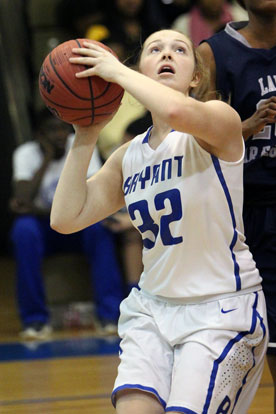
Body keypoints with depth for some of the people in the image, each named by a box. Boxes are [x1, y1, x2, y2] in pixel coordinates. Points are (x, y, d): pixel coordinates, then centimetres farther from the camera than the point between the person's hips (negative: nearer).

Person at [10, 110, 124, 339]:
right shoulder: (26, 154, -8)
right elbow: (23, 201, -22)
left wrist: (39, 210, -26)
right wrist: (46, 160, -22)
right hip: (43, 228, 0)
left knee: (98, 224, -33)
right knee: (23, 230, -33)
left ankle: (111, 315, -30)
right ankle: (36, 319, -26)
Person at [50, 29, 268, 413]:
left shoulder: (221, 121, -10)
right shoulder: (128, 155, 8)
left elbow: (178, 112, -35)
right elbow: (65, 218, 4)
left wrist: (116, 70, -20)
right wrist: (85, 137, 0)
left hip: (222, 309, -5)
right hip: (152, 307, 5)